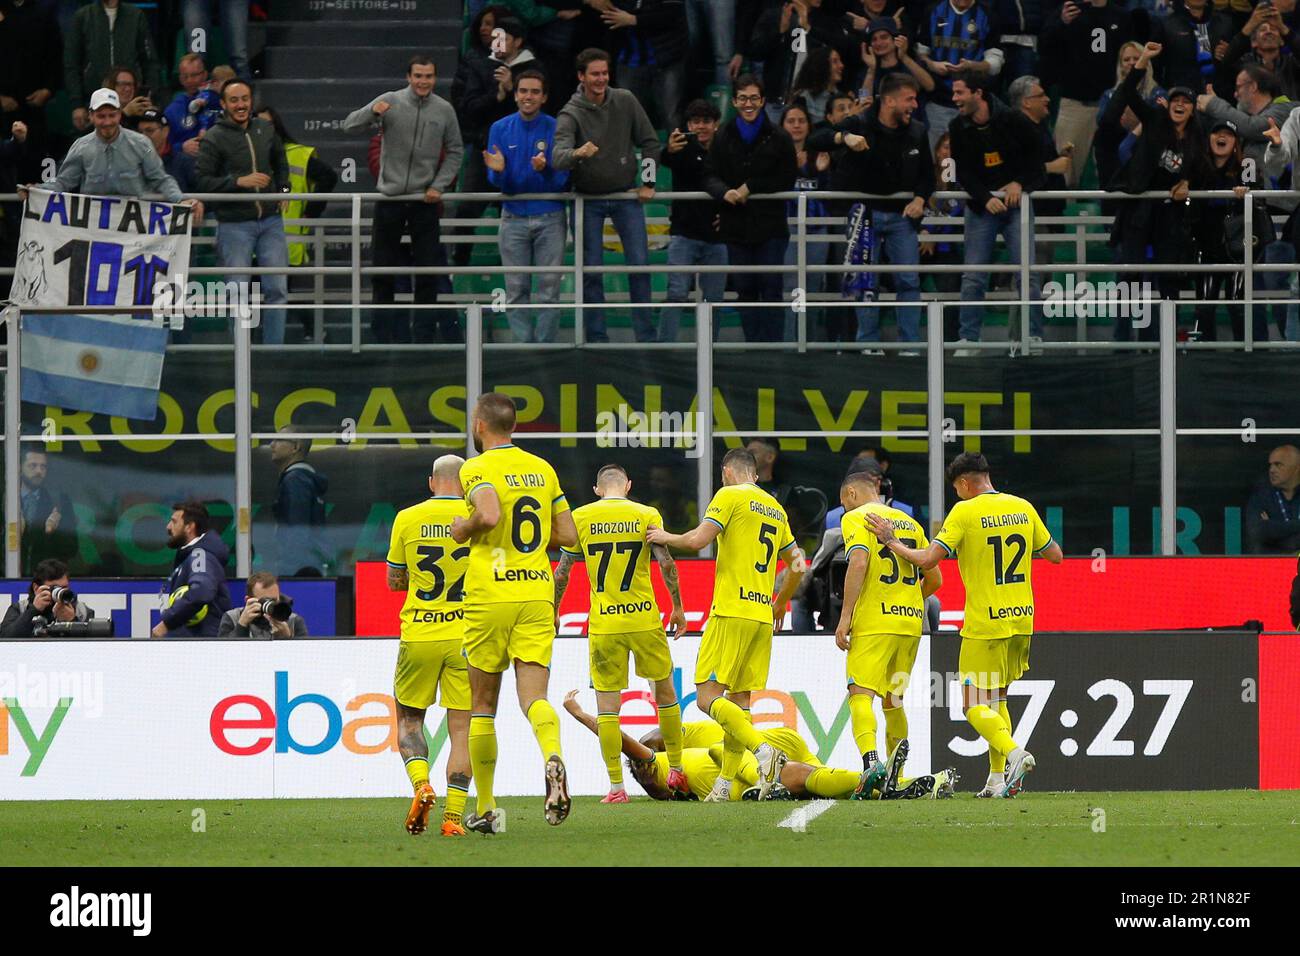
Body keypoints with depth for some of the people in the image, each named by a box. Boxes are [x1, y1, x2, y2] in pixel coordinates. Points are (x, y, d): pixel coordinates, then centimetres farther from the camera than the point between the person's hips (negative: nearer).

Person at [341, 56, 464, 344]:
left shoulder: (444, 110, 1)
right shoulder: (390, 102, -3)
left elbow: (455, 151, 9)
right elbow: (350, 126, -8)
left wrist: (439, 185, -3)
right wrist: (372, 112, -29)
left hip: (425, 201, 1)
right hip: (390, 199, -1)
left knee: (428, 272, 1)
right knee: (382, 269, 6)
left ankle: (424, 334, 8)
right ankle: (383, 333, 15)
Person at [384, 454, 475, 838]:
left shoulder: (407, 519, -1)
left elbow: (394, 581, 8)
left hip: (419, 634, 0)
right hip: (466, 635, 0)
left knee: (408, 719, 14)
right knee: (461, 726, 3)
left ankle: (421, 784, -12)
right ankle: (453, 815, -5)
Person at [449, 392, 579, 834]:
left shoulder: (478, 469, -6)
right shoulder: (542, 469, 12)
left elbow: (489, 515, -25)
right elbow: (568, 535, 13)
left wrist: (463, 529, -5)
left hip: (490, 596, -4)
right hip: (537, 595, 4)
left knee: (483, 705, 9)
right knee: (534, 695, -6)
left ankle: (485, 807, 14)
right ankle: (553, 757, -39)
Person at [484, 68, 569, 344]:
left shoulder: (556, 129, -3)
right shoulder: (500, 129, 4)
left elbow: (561, 181, -5)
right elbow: (497, 182, 3)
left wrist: (545, 169, -25)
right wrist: (497, 171, -20)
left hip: (549, 217, -2)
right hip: (514, 216, 2)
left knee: (549, 289, -2)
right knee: (516, 290, 1)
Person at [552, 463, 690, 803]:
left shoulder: (580, 518, 3)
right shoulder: (646, 516, 0)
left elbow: (562, 573, 6)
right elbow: (666, 564, -6)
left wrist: (554, 613, 18)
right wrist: (678, 608, 5)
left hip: (603, 624, 0)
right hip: (645, 619, 0)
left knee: (607, 703, 3)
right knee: (664, 689, 18)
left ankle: (616, 785, -1)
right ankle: (676, 771, 24)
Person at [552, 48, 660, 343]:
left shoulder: (625, 102, -4)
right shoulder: (571, 114, -15)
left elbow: (649, 142, 6)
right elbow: (558, 157, -30)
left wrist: (647, 182, 3)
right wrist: (577, 153, -51)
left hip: (626, 196, 2)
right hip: (588, 200, -2)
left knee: (639, 265, 0)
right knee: (591, 271, -2)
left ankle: (646, 335, 9)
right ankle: (596, 338, 6)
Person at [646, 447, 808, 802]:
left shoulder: (730, 496, -3)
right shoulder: (775, 509, 19)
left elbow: (698, 540, -14)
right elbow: (798, 565, 24)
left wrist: (666, 537, 6)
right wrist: (781, 603, 38)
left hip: (731, 612, -7)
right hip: (762, 616, 7)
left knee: (708, 696, -9)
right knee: (739, 699, 8)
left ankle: (762, 749, -26)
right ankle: (725, 784, 5)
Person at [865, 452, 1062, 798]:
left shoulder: (965, 512, -11)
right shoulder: (1023, 508, 7)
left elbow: (928, 560, -15)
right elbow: (1055, 555, 16)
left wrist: (891, 542, 0)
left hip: (984, 624, -6)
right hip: (1022, 618, 6)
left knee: (975, 706, -3)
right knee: (996, 700, 17)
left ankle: (1013, 754, -26)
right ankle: (998, 779, 11)